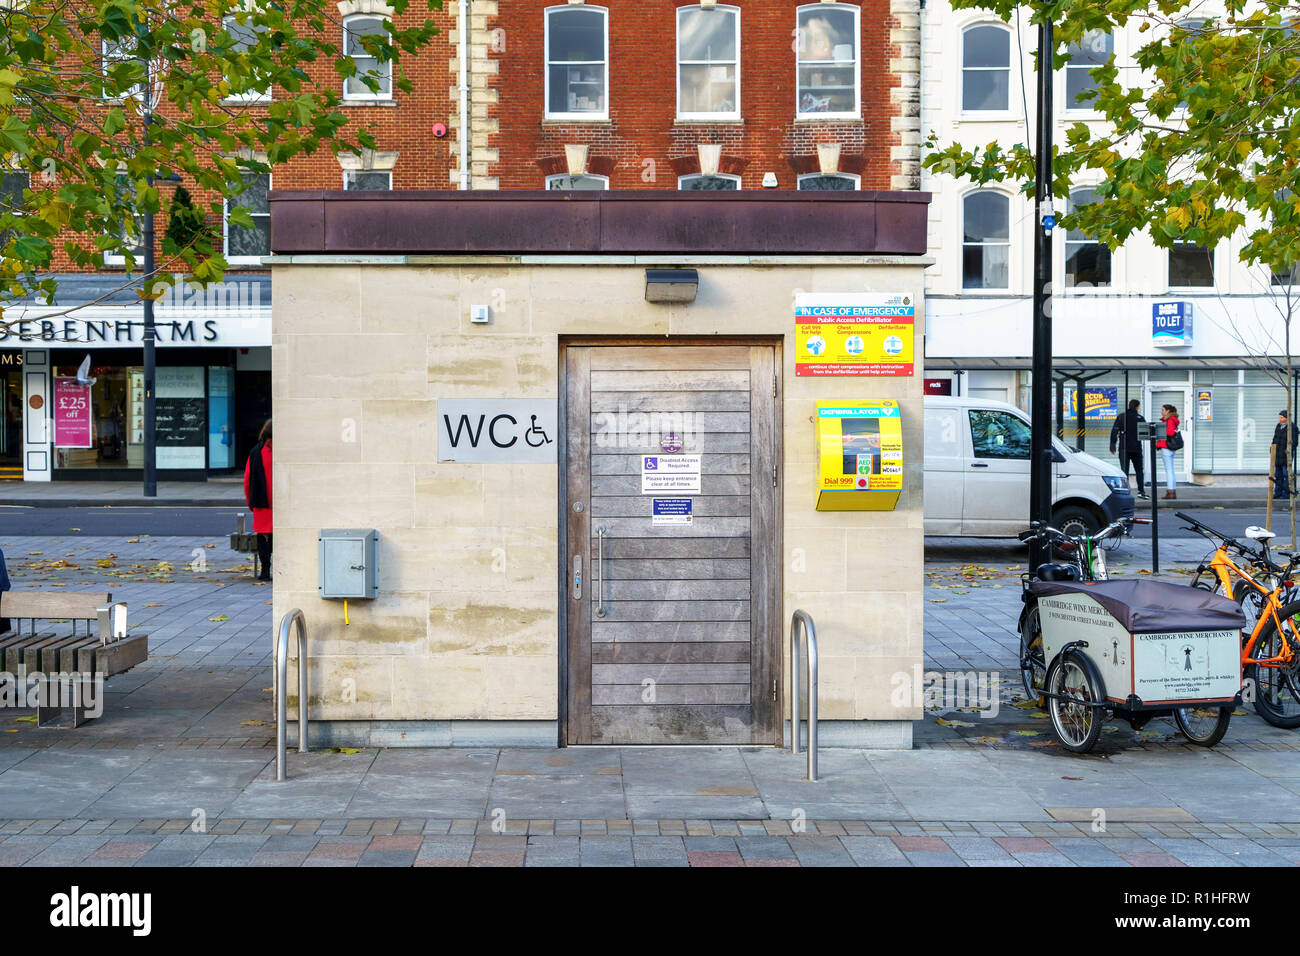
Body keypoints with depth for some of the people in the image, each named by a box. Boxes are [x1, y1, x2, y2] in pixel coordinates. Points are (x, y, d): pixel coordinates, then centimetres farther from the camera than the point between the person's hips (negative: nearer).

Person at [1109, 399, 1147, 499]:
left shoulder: (1121, 416, -1)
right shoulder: (1140, 418, -1)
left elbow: (1114, 431, -5)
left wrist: (1112, 446, -3)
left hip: (1124, 448, -1)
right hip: (1136, 448, 1)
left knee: (1124, 470, 0)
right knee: (1139, 470, 14)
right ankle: (1141, 491, 12)